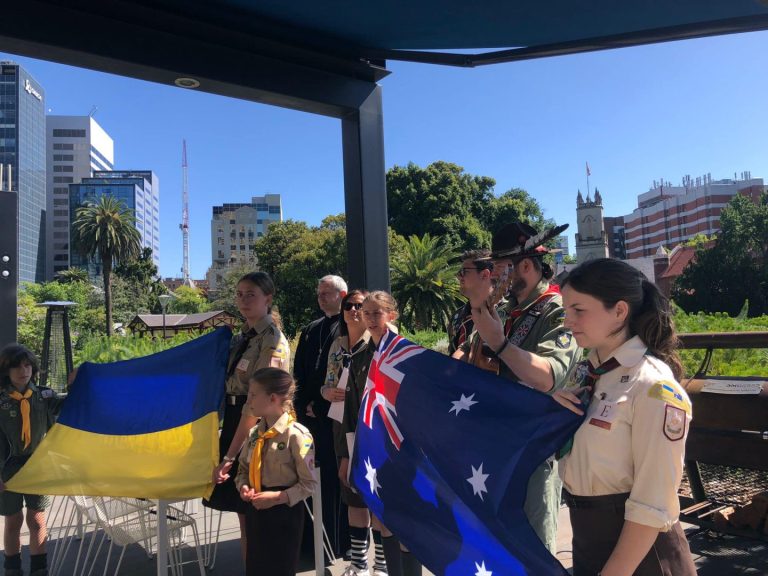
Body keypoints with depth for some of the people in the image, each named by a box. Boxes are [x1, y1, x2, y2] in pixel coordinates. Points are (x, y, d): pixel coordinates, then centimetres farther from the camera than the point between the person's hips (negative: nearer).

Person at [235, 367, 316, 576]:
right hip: (255, 511, 7)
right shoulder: (254, 433, 3)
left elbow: (308, 484, -15)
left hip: (284, 514, -6)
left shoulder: (296, 434, -19)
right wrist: (243, 486, -5)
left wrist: (278, 497, -21)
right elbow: (243, 469, 15)